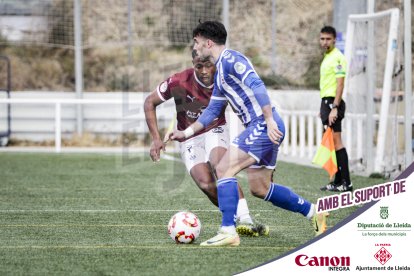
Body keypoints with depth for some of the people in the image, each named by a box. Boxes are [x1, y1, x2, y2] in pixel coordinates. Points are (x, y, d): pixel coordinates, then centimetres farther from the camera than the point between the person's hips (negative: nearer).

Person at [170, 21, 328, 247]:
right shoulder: (219, 71, 21)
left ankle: (228, 232, -17)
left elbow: (257, 86, -21)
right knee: (259, 189, 14)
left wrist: (269, 120, -27)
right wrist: (186, 133, 20)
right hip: (258, 128, 10)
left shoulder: (230, 59, -9)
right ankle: (314, 213, 23)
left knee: (224, 169, -14)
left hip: (262, 125, -10)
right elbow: (212, 110, 27)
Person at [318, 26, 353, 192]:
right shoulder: (326, 58, 18)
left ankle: (345, 183, -13)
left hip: (333, 103, -10)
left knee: (336, 141, -12)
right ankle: (338, 181, 12)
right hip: (326, 102, 10)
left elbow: (340, 84, -18)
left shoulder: (337, 57, -12)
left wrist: (334, 108, -24)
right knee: (331, 143, 9)